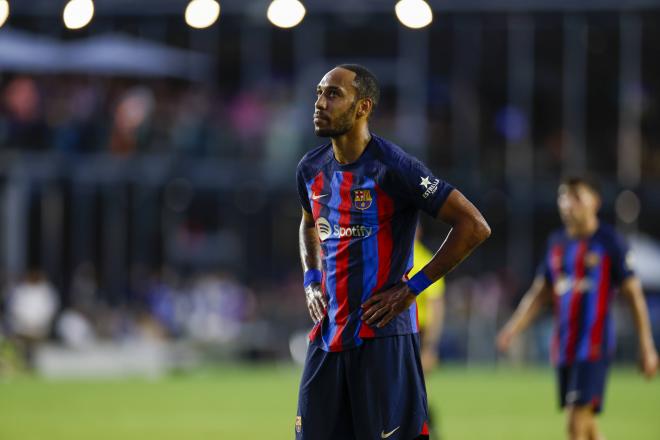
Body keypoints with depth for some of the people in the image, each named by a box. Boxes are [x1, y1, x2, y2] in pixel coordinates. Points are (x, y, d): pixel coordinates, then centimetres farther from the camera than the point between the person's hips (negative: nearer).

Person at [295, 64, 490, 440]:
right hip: (327, 334, 7)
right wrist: (311, 282, 14)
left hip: (383, 334, -7)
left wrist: (412, 289, -12)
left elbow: (474, 227, -14)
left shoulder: (393, 168, -13)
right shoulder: (311, 169, 9)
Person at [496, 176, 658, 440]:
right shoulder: (557, 243, 13)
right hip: (564, 347, 6)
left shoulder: (609, 242, -4)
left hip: (594, 346, -6)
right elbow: (539, 294, 19)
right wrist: (512, 329, 7)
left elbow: (634, 296, -3)